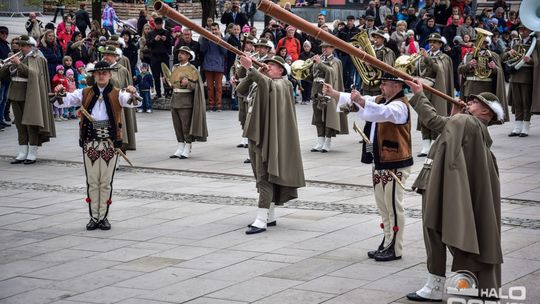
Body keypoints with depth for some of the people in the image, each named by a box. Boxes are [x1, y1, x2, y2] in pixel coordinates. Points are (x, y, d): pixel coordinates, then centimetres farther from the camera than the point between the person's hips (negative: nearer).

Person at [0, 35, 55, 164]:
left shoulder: (37, 59, -2)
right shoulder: (18, 58, 14)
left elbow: (33, 73, -19)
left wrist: (19, 64, -22)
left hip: (28, 95, -6)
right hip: (15, 95, 6)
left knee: (31, 124, -6)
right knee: (20, 125, 8)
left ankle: (32, 154, -2)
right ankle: (22, 153, 11)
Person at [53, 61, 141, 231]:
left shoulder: (117, 94, 2)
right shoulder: (84, 94, 6)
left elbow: (133, 103, -14)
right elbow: (63, 102, 1)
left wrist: (133, 94, -36)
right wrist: (59, 94, -21)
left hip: (110, 144, -1)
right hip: (90, 143, 1)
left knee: (106, 182, 5)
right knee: (92, 182, 6)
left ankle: (104, 217, 14)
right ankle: (94, 217, 14)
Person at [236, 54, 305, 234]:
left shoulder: (281, 84, -5)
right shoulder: (259, 83, 18)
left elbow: (268, 85, -27)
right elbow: (241, 90, 5)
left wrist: (251, 68, -38)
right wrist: (255, 72, -4)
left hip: (268, 137, -8)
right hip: (254, 134, 9)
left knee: (265, 176, -12)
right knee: (262, 177, 12)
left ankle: (261, 220, -17)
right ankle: (270, 216, 20)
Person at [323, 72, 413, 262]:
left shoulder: (400, 105, -14)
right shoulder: (380, 100, 15)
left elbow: (383, 112, -36)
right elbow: (352, 101, 11)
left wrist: (361, 101, -48)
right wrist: (333, 93, -1)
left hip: (395, 164, -9)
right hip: (379, 163, 9)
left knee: (393, 206, -3)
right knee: (383, 207, 15)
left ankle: (395, 249, 3)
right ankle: (387, 244, 25)